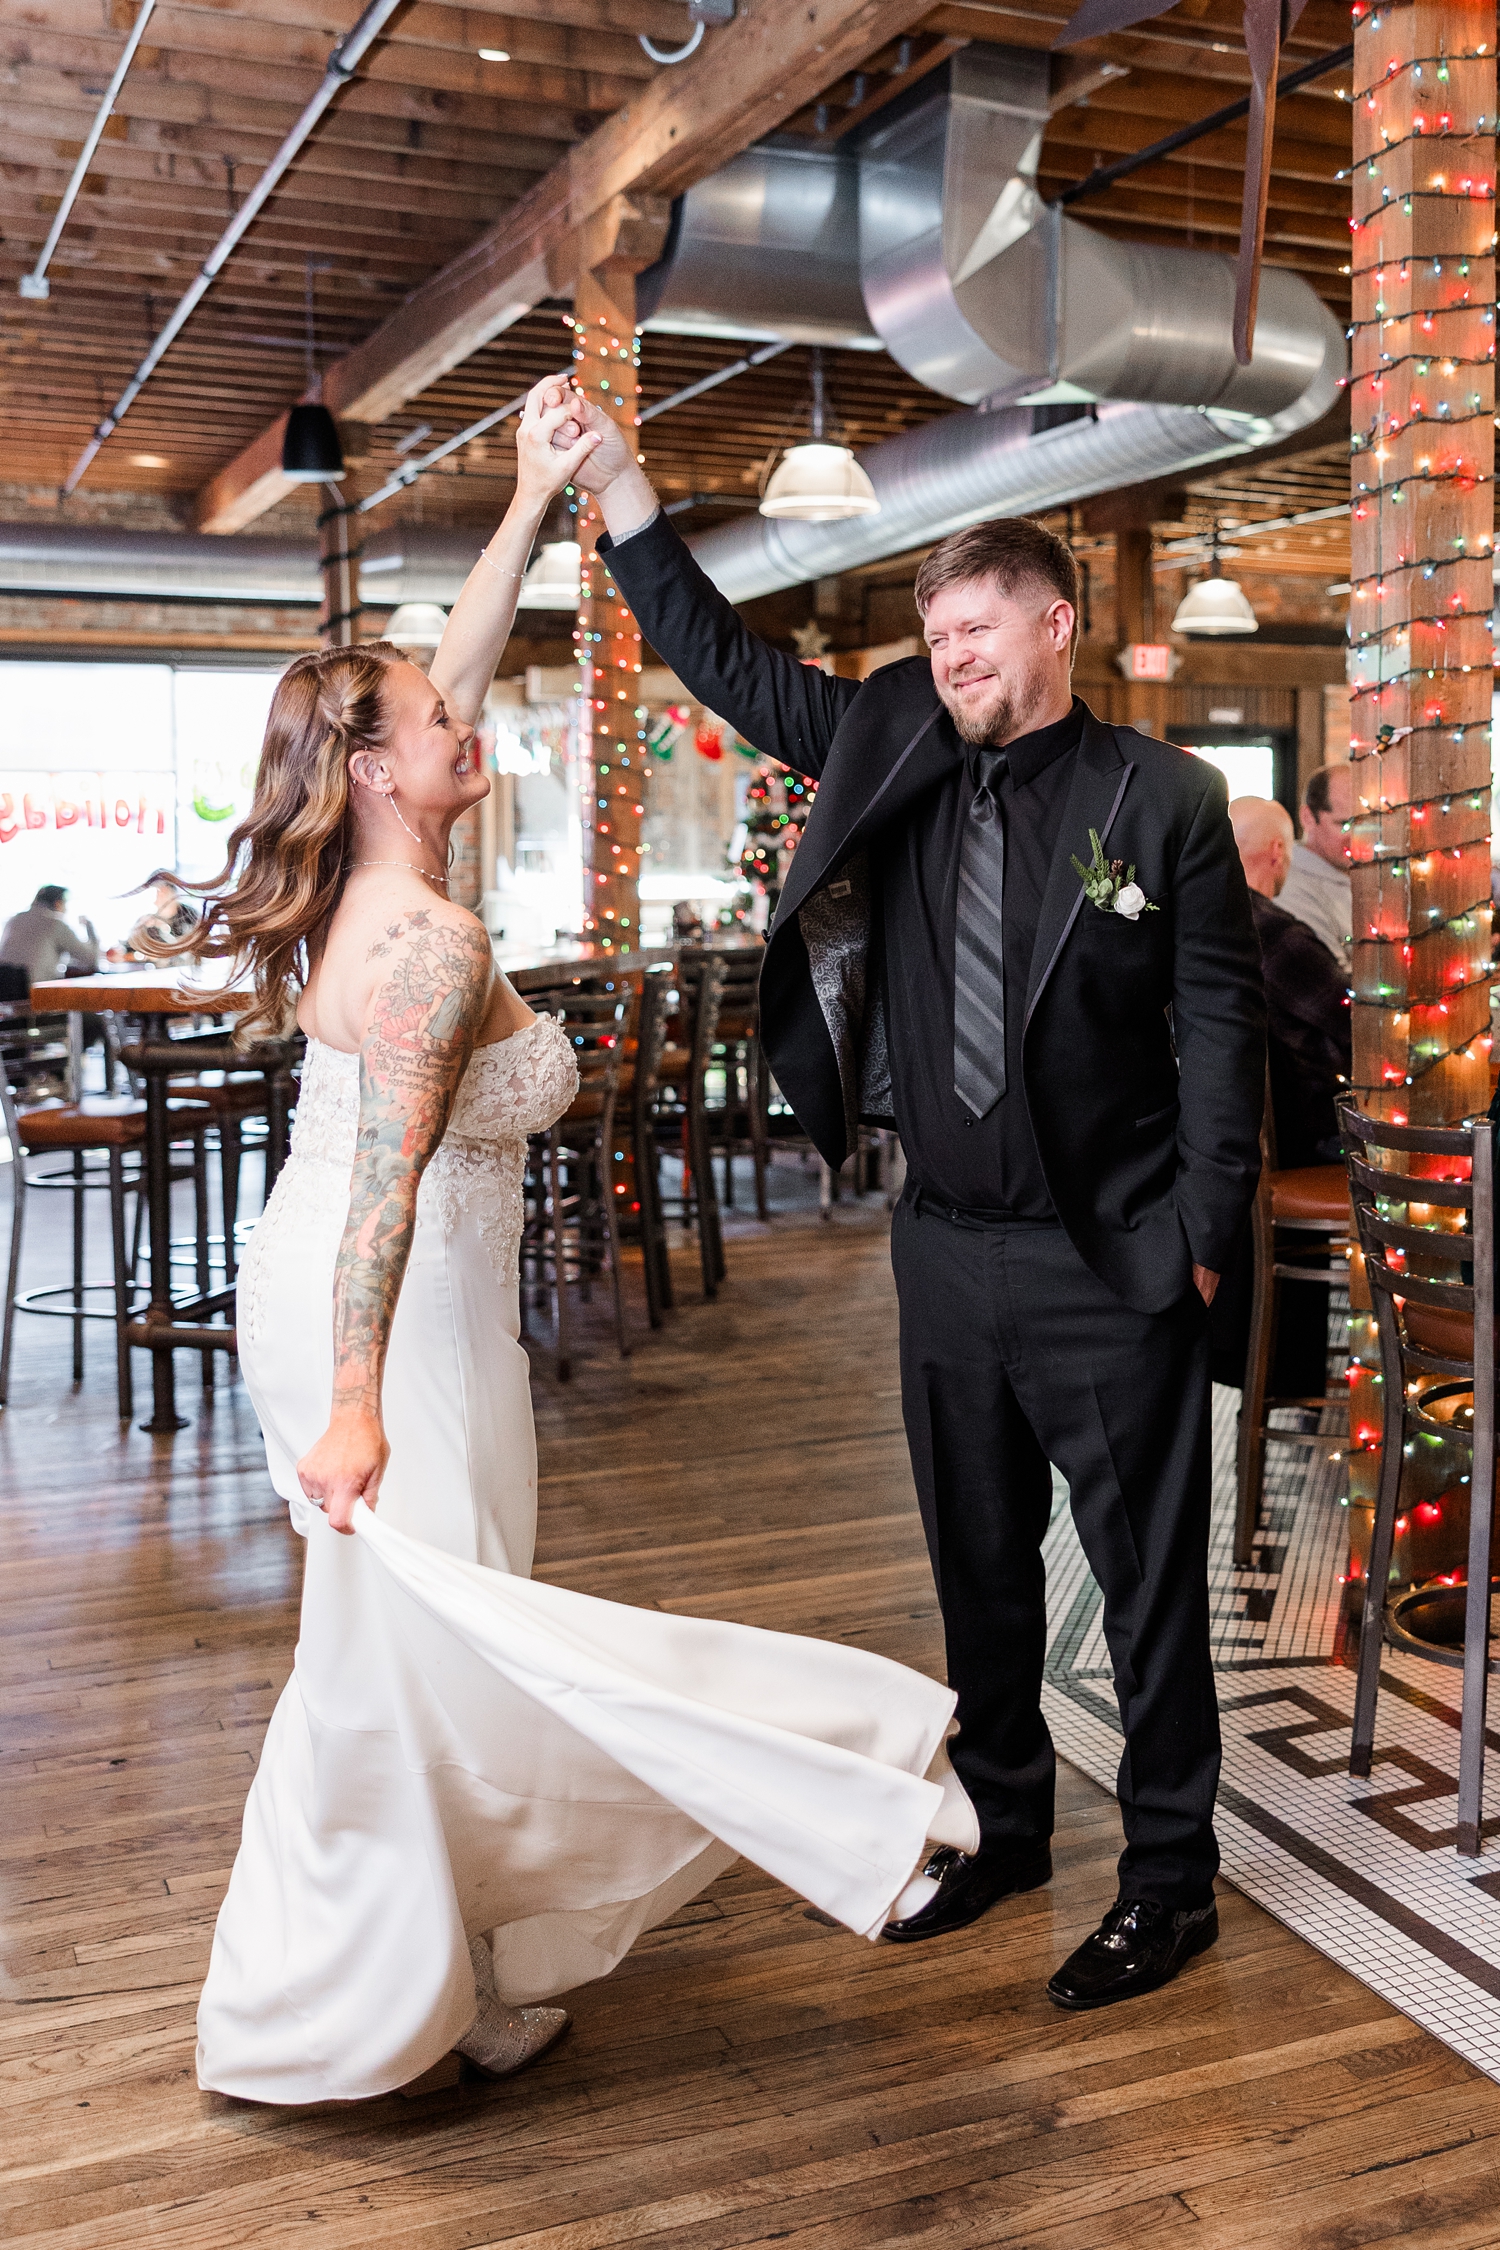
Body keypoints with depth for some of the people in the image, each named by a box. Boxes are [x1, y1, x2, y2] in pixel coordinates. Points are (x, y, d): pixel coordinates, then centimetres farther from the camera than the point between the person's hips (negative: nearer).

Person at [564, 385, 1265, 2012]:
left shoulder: (1162, 798, -6)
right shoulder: (892, 751, 5)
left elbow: (1218, 1023, -6)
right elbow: (726, 663, 9)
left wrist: (1202, 1234, -10)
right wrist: (614, 481, 3)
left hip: (1107, 1263, -5)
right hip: (948, 1248, 5)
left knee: (1149, 1574, 5)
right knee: (977, 1564, 17)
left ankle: (1169, 1878, 21)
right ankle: (1001, 1828, 35)